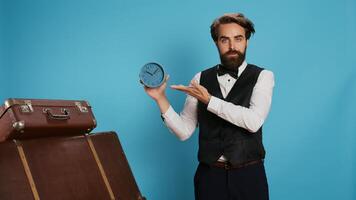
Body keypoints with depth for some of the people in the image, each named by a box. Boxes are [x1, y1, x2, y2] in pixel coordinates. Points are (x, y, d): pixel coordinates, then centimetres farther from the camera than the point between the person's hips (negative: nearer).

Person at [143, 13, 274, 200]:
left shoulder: (262, 76, -3)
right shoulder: (201, 79, 4)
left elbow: (254, 121, -19)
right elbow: (184, 131, 1)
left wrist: (209, 100, -20)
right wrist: (160, 98, -10)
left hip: (248, 176, -2)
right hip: (209, 175, 2)